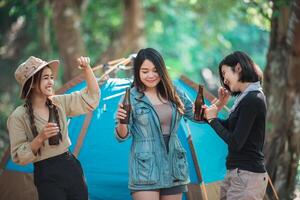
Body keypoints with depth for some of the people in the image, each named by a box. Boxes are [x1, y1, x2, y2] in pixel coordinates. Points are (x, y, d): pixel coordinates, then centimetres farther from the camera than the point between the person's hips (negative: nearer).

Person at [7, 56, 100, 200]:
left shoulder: (59, 103, 5)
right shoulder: (19, 117, -10)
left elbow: (91, 96, 11)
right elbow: (18, 157, -11)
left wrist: (87, 69, -1)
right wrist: (40, 138, -24)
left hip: (72, 167, 5)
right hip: (47, 176, -5)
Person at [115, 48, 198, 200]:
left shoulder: (174, 94, 7)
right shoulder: (132, 97, -5)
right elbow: (122, 137, -6)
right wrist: (121, 121, -28)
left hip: (174, 166, 5)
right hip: (146, 170, -5)